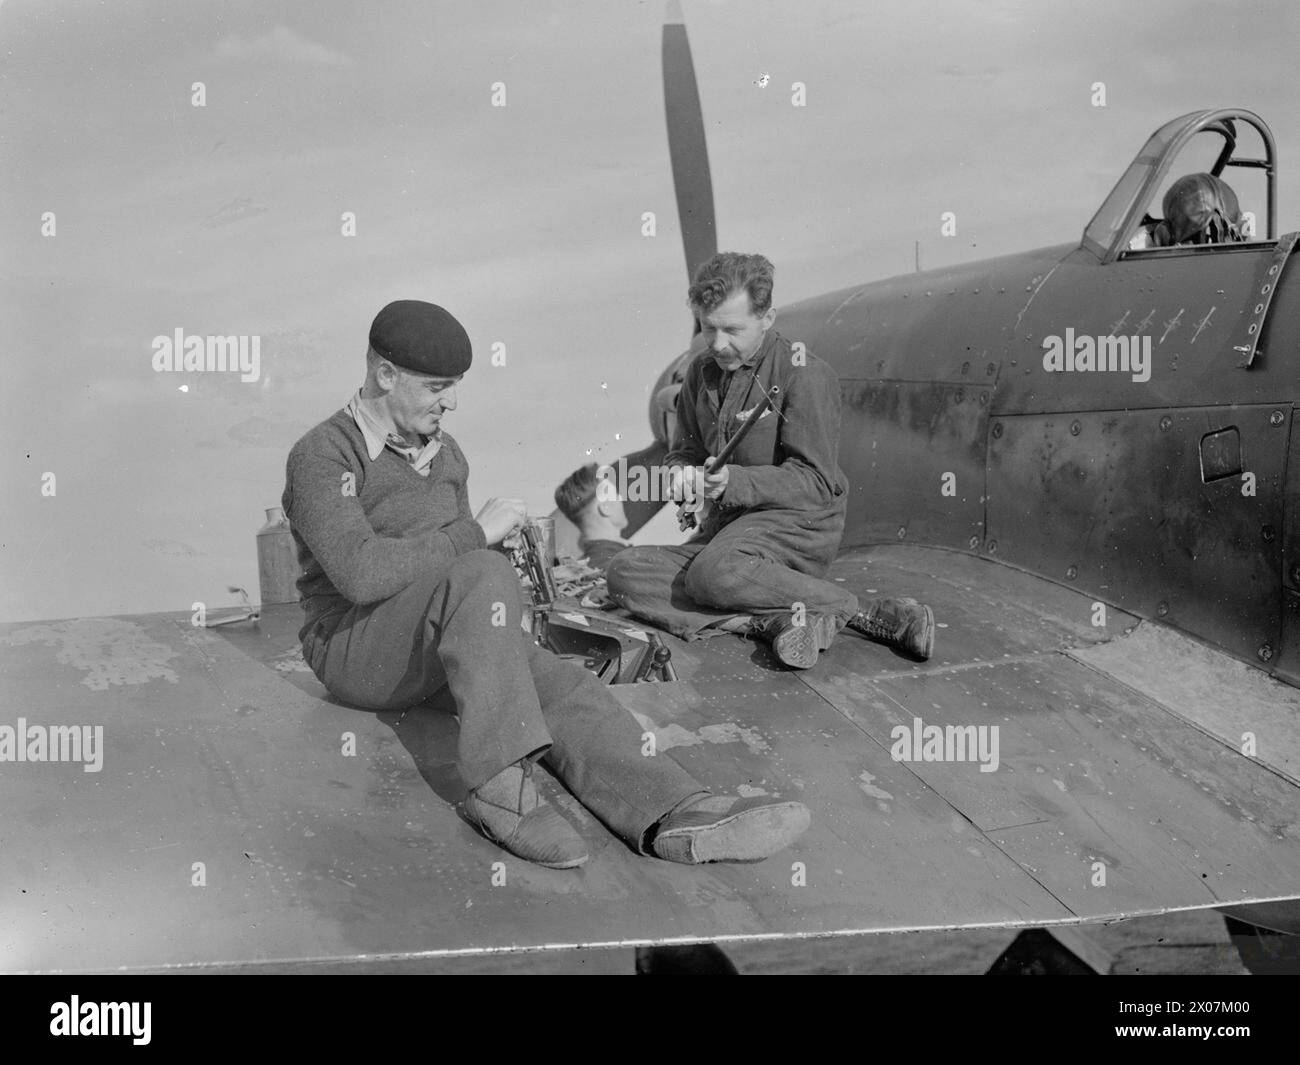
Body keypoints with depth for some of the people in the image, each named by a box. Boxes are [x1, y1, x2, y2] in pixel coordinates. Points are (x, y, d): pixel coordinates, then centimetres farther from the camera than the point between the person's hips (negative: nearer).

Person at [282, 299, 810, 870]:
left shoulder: (445, 454, 14)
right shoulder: (322, 456, -12)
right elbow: (360, 572, -28)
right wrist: (476, 534, -22)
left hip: (445, 642, 7)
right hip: (353, 646, -7)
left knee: (556, 684, -22)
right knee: (482, 575, -33)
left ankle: (674, 812, -41)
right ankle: (501, 790, -40)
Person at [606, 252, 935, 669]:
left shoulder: (804, 375, -12)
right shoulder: (703, 371, 10)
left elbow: (815, 482, -14)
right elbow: (684, 448, 20)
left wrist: (735, 482, -29)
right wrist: (682, 472, -7)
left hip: (799, 521, -8)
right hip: (727, 525, 8)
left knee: (714, 573, -37)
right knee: (625, 573, -15)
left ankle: (849, 608, -21)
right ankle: (768, 621, -30)